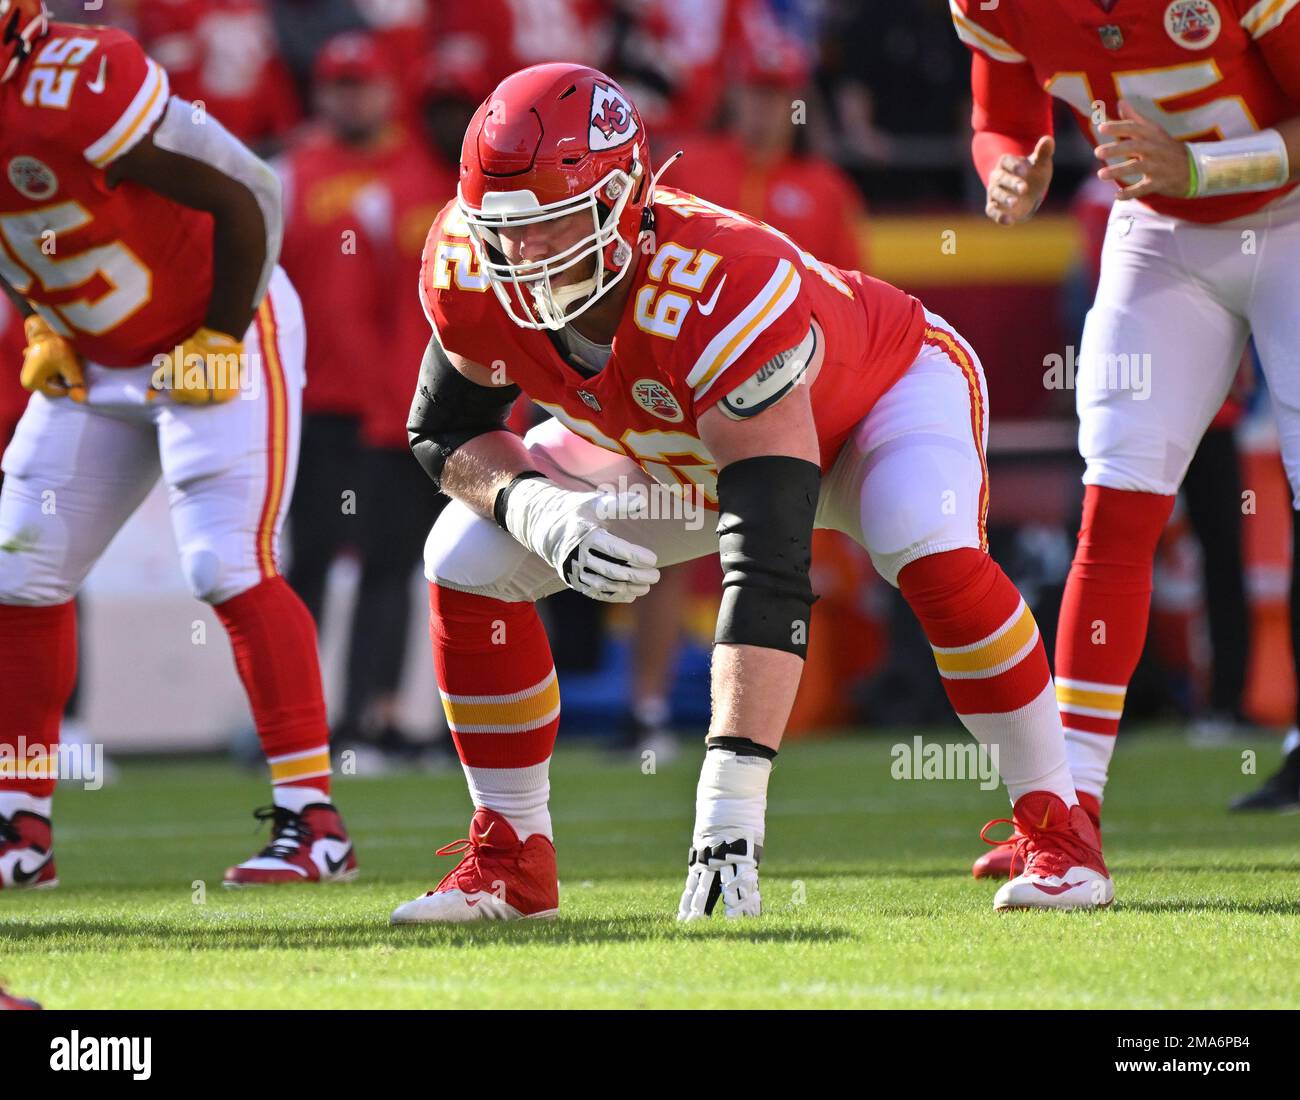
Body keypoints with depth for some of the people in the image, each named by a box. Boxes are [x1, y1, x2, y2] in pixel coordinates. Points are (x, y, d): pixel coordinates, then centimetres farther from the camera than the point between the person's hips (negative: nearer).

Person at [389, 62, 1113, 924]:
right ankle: (511, 856, 4)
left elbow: (769, 572, -48)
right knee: (466, 562, -11)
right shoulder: (471, 272, -29)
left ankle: (1058, 830, -20)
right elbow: (447, 432, -9)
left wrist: (730, 801, -54)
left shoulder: (721, 296, -45)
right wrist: (536, 509, -35)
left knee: (932, 554, -36)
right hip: (675, 449, 6)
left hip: (885, 390, -5)